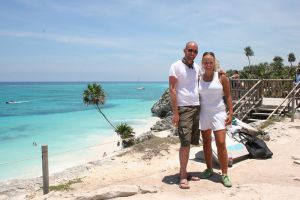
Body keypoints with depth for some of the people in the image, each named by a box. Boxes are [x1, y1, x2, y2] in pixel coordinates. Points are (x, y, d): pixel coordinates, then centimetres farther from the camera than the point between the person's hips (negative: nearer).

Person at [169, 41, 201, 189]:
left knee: (189, 142, 8)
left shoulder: (197, 67, 13)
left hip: (196, 107, 6)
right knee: (185, 142, -9)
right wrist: (175, 113, -17)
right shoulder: (176, 66, -6)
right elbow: (172, 90, -11)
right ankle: (183, 176, 1)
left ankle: (183, 171, 19)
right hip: (183, 108, -6)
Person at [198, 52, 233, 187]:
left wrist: (230, 113, -7)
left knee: (221, 144, -8)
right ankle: (209, 169, 25)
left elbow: (228, 96, 0)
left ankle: (224, 174, 2)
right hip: (203, 114, 3)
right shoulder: (198, 79, 4)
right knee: (206, 143, 10)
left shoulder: (221, 77, -2)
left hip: (218, 113, -3)